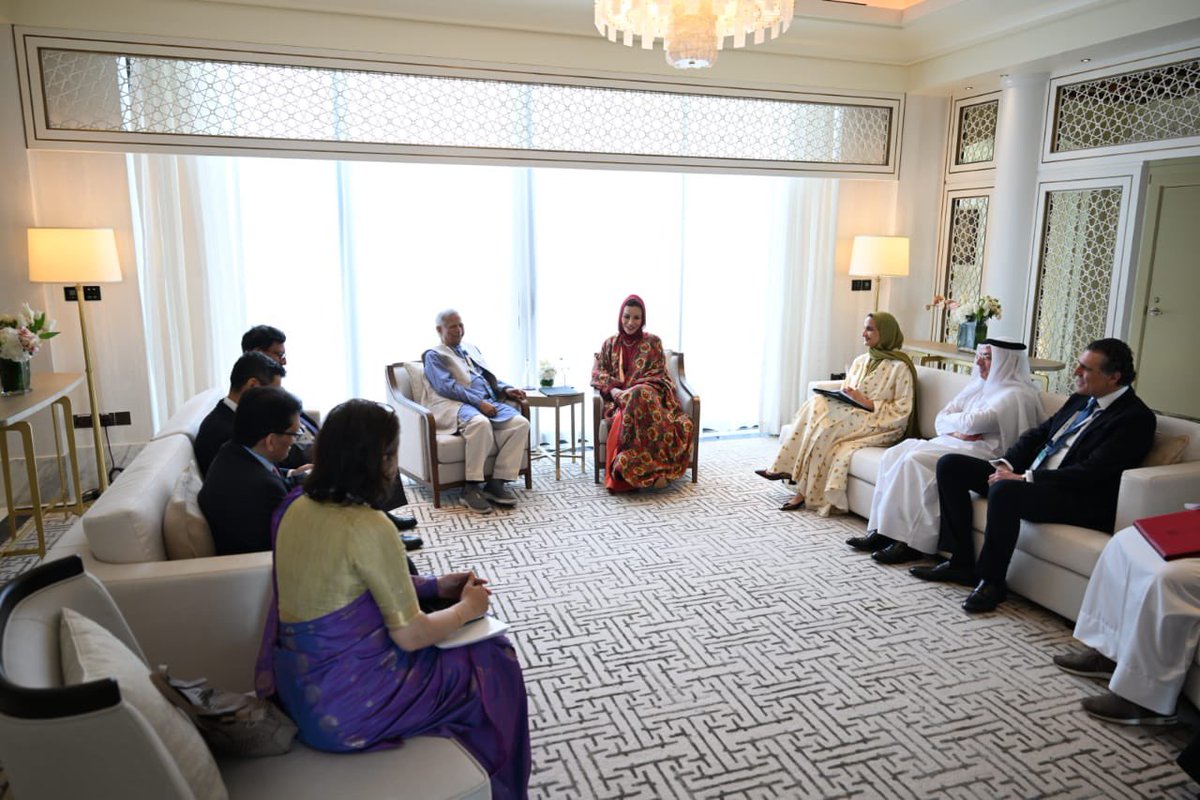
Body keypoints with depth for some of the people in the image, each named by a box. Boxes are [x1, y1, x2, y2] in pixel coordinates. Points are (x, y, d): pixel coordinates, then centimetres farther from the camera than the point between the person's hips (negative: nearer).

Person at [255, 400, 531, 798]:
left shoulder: (297, 504, -1)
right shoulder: (368, 526, -26)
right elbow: (410, 635, -19)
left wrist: (434, 585, 10)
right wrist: (468, 607, -1)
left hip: (297, 683, 8)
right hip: (343, 703, -8)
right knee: (492, 659, 8)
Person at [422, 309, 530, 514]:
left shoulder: (472, 349, 30)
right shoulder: (434, 355, 8)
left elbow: (489, 375, 30)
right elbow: (446, 386, -7)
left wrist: (505, 389, 7)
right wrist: (479, 402, -18)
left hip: (490, 402, 7)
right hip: (457, 405, -7)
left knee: (521, 423, -21)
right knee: (480, 423, -40)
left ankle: (497, 483, -20)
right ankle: (472, 488, -30)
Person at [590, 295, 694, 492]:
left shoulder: (653, 342, 13)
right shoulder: (610, 344, 20)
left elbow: (658, 374, 4)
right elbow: (597, 373, 11)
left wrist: (632, 390, -12)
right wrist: (614, 390, -11)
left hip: (648, 395, -1)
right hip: (619, 400, 2)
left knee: (639, 397, -42)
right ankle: (654, 470, -41)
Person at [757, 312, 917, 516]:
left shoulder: (900, 367, -8)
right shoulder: (860, 361, 14)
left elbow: (903, 410, -13)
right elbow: (846, 393, 18)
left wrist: (866, 402, -20)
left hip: (881, 426, -6)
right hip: (852, 418, 7)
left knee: (826, 424, -31)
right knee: (817, 403, -23)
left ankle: (806, 492, -25)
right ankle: (785, 468, -28)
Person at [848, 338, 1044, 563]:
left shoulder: (1017, 394, -7)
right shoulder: (979, 386, 21)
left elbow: (972, 423, -19)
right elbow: (941, 419, 15)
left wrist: (953, 421, 2)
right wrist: (957, 430, -7)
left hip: (983, 452, -9)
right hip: (954, 443, 9)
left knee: (915, 460, -29)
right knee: (893, 454, -11)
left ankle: (912, 543, -25)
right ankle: (882, 531, -15)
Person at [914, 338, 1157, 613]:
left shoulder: (1136, 417, -10)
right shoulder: (1081, 399, 16)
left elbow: (1091, 472, -20)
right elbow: (1037, 434, 17)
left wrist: (1026, 478, -22)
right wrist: (1006, 465, -1)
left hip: (1078, 500, -9)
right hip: (1030, 479, 9)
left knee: (1003, 490, -38)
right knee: (950, 465, -2)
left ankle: (991, 581, -18)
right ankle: (962, 563, 0)